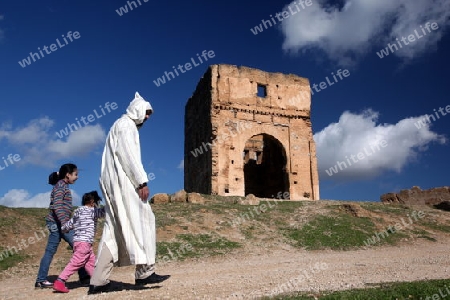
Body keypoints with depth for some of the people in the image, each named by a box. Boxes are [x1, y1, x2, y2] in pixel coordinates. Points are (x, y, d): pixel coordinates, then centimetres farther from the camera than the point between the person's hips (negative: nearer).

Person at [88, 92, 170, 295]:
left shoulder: (121, 125, 27)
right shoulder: (126, 124, -3)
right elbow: (129, 154, -16)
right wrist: (142, 181, -20)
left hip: (112, 182, 10)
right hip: (122, 181, -10)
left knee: (113, 231, 5)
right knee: (140, 221, -9)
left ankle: (98, 281, 3)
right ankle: (145, 272, -9)